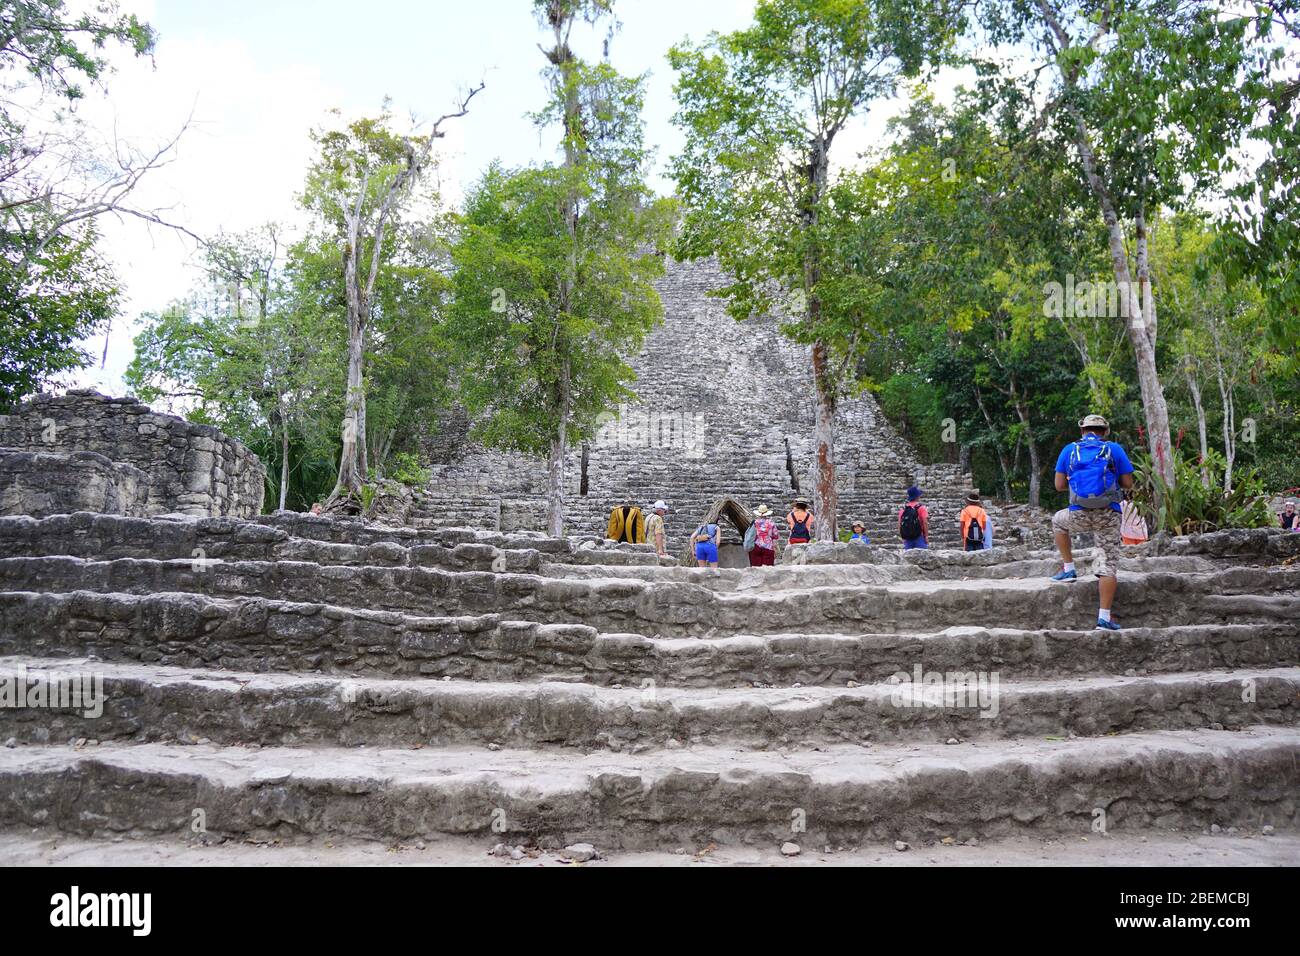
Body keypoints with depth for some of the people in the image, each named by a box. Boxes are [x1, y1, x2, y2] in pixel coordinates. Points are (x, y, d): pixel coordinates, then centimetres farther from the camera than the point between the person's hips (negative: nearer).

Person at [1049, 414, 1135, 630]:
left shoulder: (1069, 450, 9)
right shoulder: (1114, 449, 6)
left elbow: (1059, 485, 8)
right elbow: (1128, 483, 6)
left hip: (1079, 514, 1)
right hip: (1109, 515, 0)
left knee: (1058, 521, 34)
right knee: (1109, 565, 4)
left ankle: (1068, 568, 28)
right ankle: (1104, 617, -1)